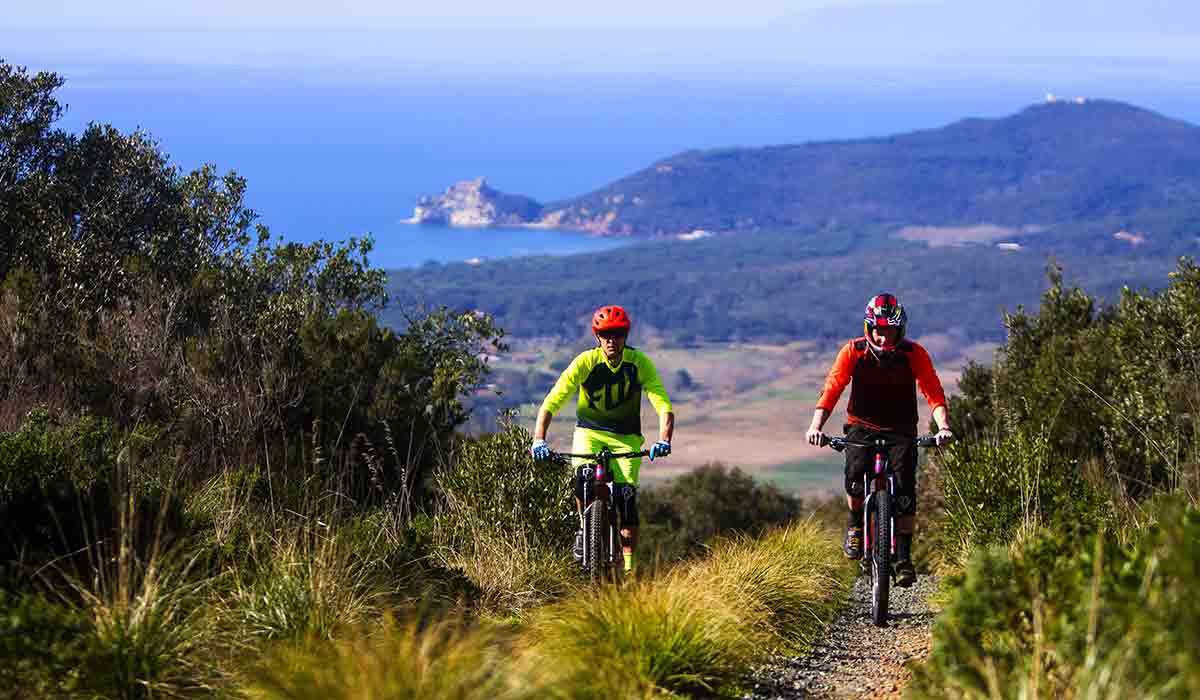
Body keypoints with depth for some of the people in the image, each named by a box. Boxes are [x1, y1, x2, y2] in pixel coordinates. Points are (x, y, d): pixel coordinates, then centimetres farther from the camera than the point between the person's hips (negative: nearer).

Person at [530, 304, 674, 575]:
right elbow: (551, 403, -21)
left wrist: (664, 440, -39)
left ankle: (629, 566, -6)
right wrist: (539, 440, -35)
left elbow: (664, 406, -21)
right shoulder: (585, 362, -18)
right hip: (590, 431, 0)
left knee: (626, 497, -15)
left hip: (626, 437, 0)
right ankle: (585, 528, 0)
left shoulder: (639, 363, -16)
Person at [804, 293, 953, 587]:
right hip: (862, 426, 0)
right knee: (856, 478, -25)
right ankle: (856, 525, 5)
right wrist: (816, 426, -35)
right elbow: (832, 387, -21)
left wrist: (943, 426, -37)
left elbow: (933, 391, -20)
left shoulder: (914, 353, -14)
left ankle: (904, 559, -7)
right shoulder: (854, 351, -14)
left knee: (905, 491, -16)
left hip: (901, 430, 0)